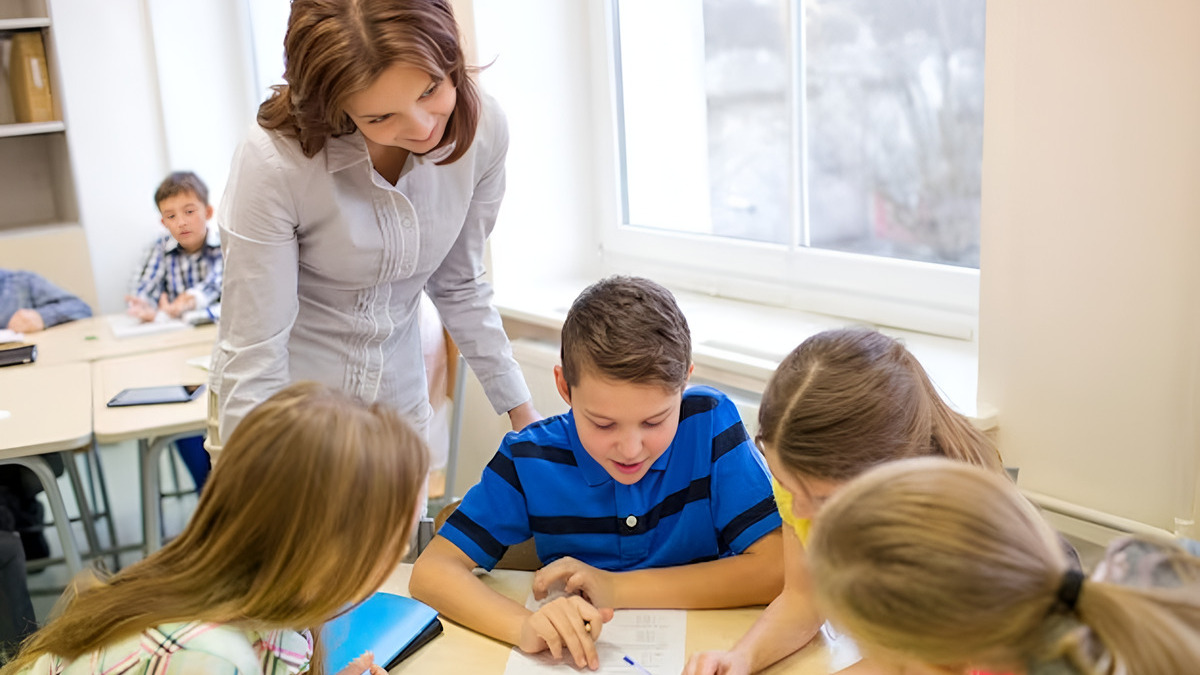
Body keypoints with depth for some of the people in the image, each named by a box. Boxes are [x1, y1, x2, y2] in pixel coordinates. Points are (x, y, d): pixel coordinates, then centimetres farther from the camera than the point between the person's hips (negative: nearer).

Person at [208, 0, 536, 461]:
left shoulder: (483, 129, -14)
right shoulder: (274, 162, -26)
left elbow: (459, 284, 0)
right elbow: (252, 354, -21)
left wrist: (519, 406, 3)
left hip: (399, 406, 3)